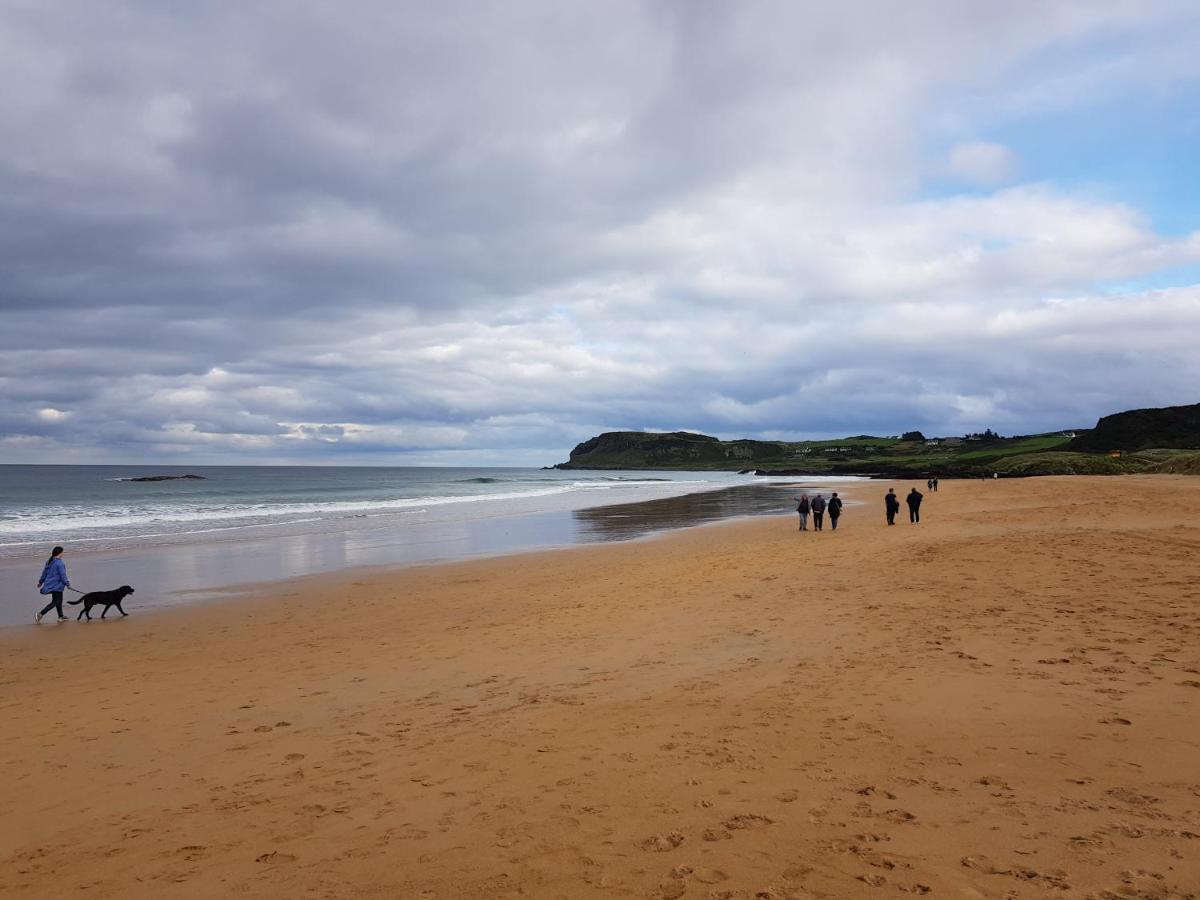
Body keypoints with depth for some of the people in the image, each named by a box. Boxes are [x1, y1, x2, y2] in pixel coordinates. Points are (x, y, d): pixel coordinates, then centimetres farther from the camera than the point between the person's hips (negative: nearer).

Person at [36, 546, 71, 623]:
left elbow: (44, 573, 17)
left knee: (59, 601, 18)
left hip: (50, 584, 10)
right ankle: (40, 614, -9)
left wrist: (40, 582, 29)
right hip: (56, 586, -10)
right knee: (55, 602, -4)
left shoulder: (49, 562, 8)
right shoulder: (60, 563, -19)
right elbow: (63, 575, -16)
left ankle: (61, 617, 25)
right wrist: (67, 584, -5)